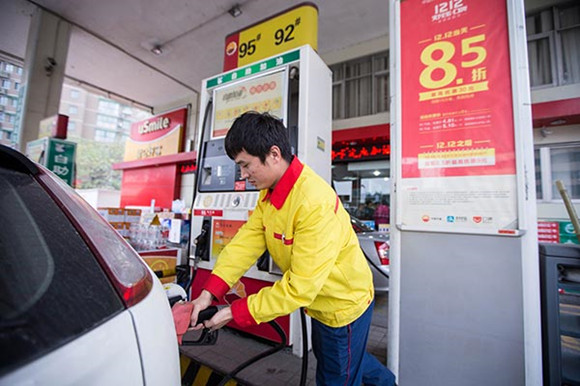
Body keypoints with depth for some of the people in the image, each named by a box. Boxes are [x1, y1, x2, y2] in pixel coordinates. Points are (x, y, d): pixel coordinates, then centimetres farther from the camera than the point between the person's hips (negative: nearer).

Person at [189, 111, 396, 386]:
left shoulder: (315, 203, -36)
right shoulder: (269, 193, -7)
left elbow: (300, 287, -34)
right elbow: (246, 241, -12)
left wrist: (234, 313, -27)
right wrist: (209, 293, -20)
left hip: (344, 304, -9)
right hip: (321, 300, 9)